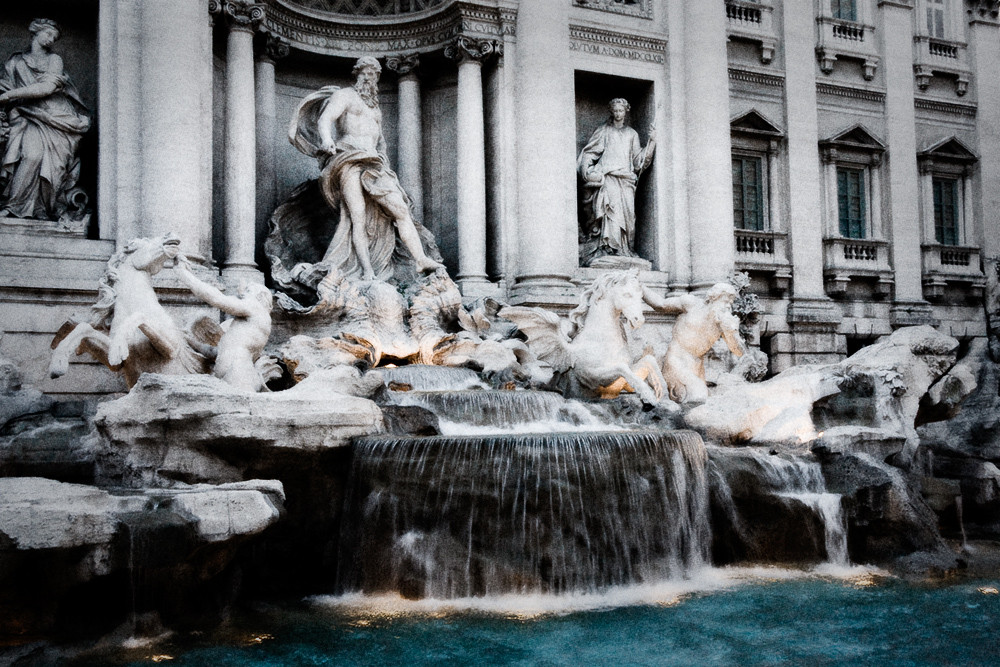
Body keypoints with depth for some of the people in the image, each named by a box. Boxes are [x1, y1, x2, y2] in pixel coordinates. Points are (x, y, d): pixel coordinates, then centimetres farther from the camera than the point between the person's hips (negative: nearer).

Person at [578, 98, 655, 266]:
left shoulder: (632, 134, 22)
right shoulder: (603, 131, 15)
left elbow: (638, 158, 15)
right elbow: (589, 152, 11)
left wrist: (652, 141, 4)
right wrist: (588, 171, -4)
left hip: (625, 179, 3)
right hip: (606, 177, -3)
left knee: (626, 212, -9)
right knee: (609, 208, -20)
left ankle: (624, 249, -9)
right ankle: (606, 247, -26)